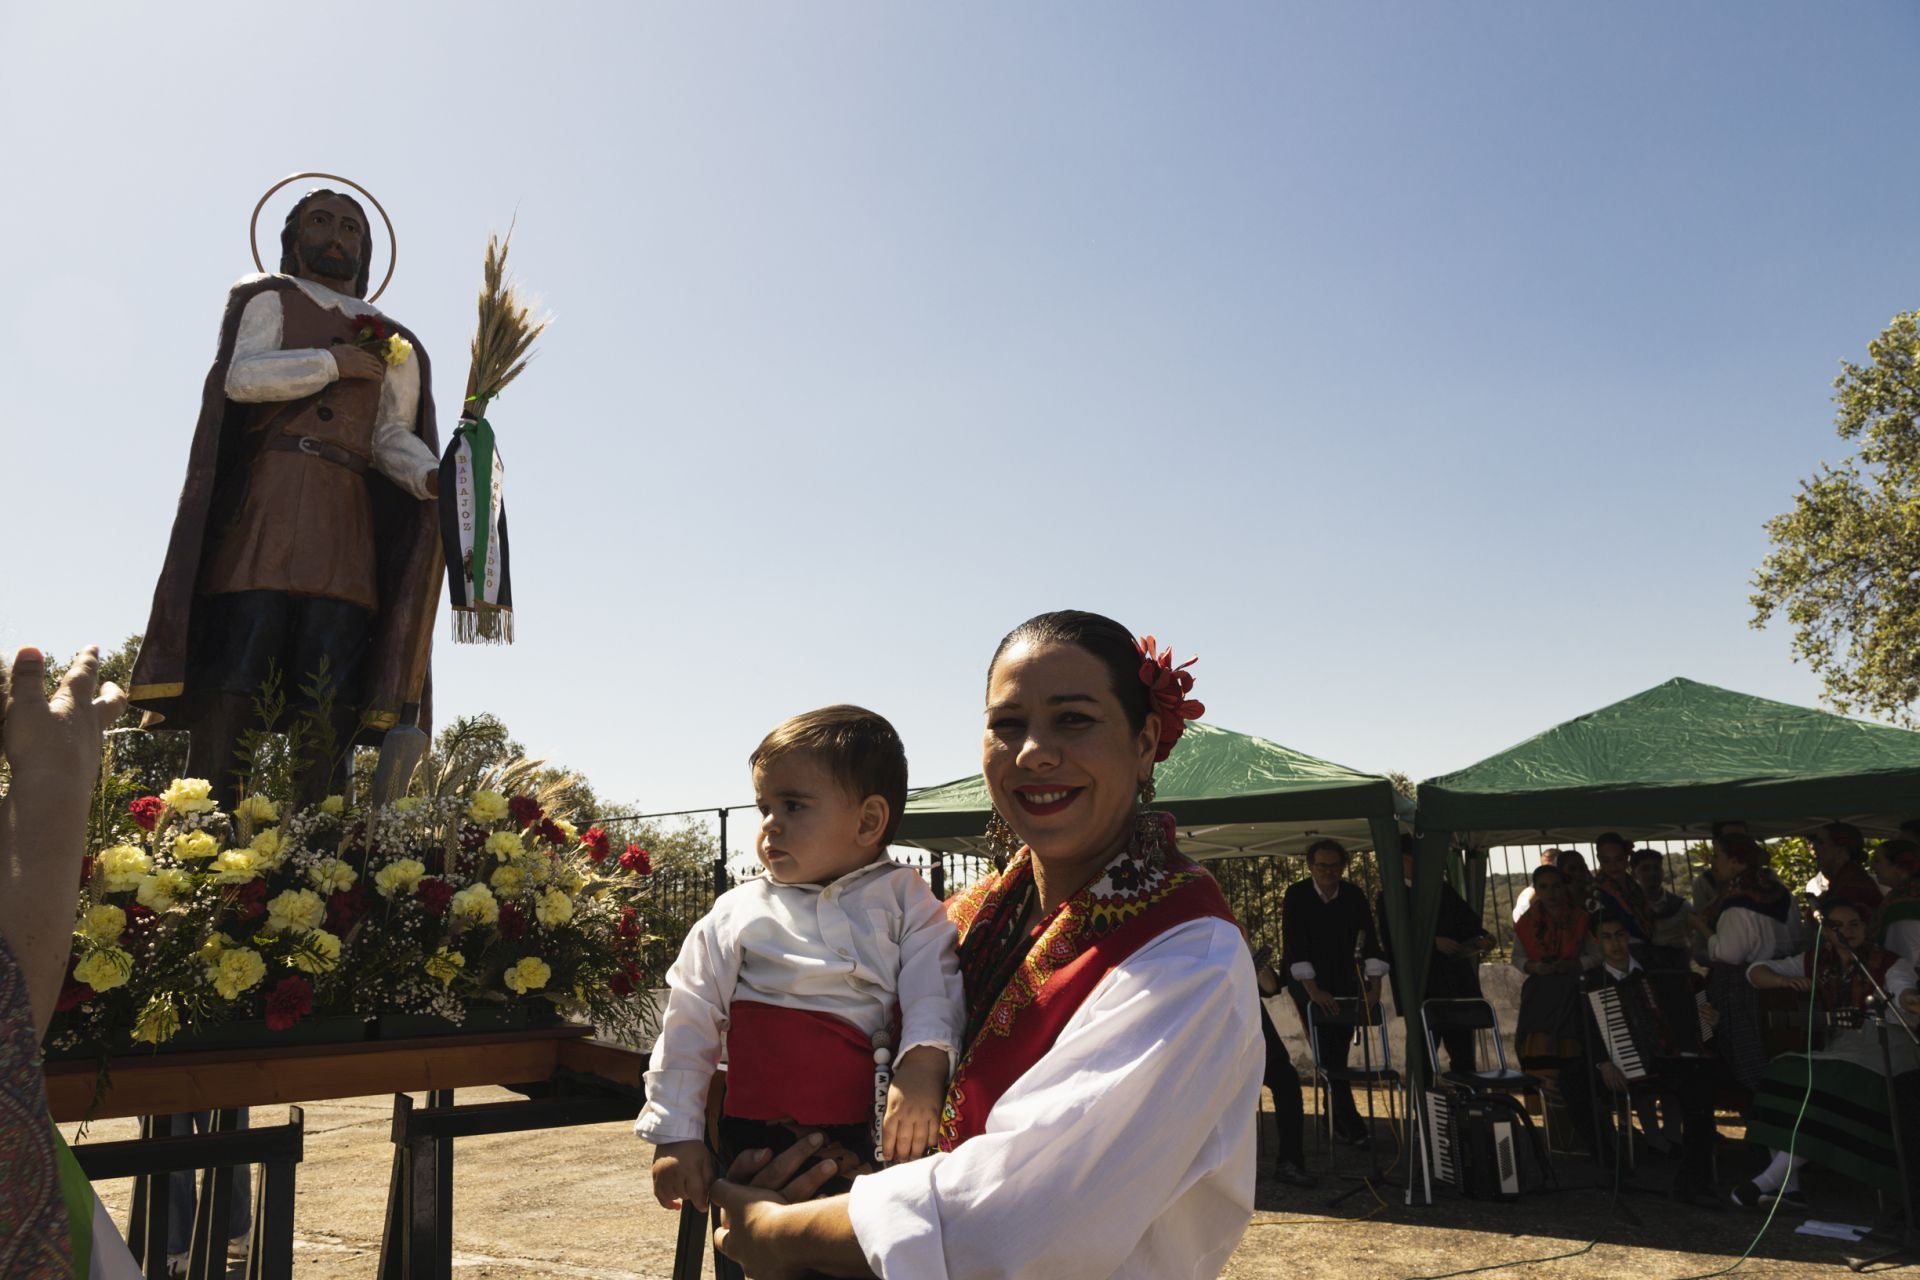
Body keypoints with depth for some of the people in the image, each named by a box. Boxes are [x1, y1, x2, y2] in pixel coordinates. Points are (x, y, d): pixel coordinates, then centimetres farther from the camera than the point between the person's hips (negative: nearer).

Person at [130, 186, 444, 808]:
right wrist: (334, 362, 0)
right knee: (233, 676, -13)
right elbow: (242, 377, -1)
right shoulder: (270, 299, 19)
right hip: (267, 499, -2)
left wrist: (439, 476, -8)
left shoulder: (394, 345, 25)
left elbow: (392, 440, 11)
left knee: (330, 701, -9)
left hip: (350, 521, 2)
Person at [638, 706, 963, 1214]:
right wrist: (676, 1136, 5)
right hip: (760, 1143, 1)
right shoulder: (736, 915, 7)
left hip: (879, 1138, 0)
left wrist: (924, 1063, -24)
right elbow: (689, 1023, 8)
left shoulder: (903, 898, 6)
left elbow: (934, 987, -5)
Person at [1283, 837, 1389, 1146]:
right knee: (1328, 1055, -10)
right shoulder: (1297, 896, -14)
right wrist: (1314, 991, -25)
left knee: (1339, 1054, 4)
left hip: (1344, 982, 3)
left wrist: (1374, 987, -14)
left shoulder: (1354, 896, -5)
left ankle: (1336, 1120, 20)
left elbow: (1369, 941, -6)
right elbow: (1295, 946, -19)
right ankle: (1351, 1126, -10)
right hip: (1308, 984, -3)